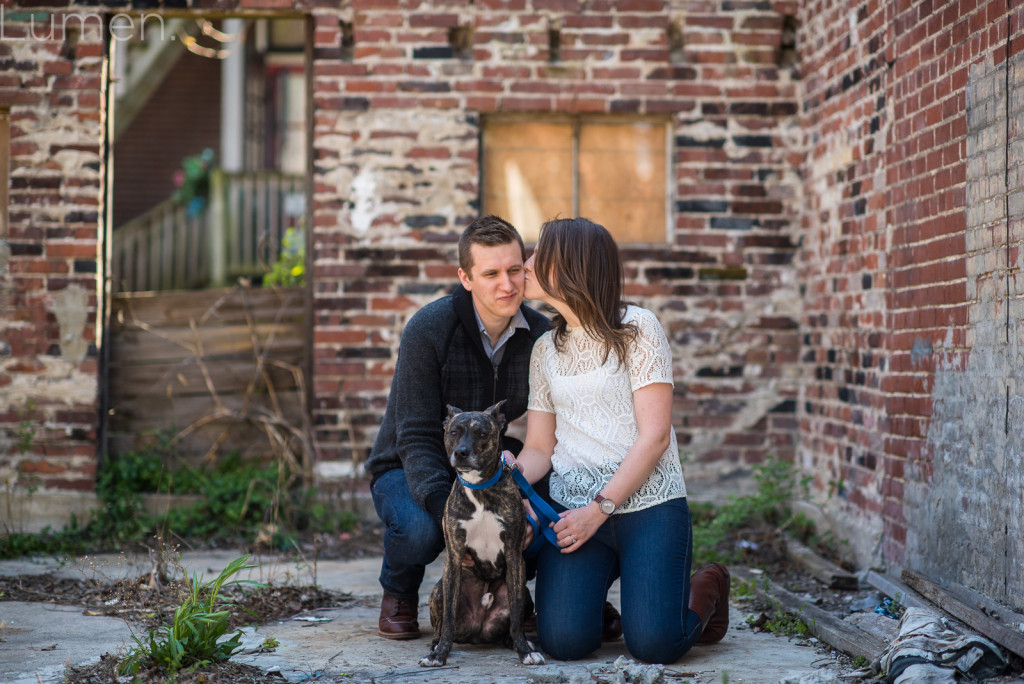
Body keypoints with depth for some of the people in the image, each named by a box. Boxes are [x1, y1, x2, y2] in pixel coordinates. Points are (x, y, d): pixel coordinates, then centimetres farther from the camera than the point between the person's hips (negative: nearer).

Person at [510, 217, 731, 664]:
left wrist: (599, 509, -16)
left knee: (653, 644, -20)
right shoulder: (546, 349, 13)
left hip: (647, 504, -4)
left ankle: (703, 592, 14)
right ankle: (596, 600, 18)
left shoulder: (637, 329, -4)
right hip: (573, 507, 4)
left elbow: (655, 436, -10)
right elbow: (540, 447, 11)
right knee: (563, 641, -17)